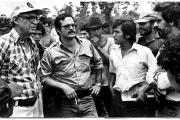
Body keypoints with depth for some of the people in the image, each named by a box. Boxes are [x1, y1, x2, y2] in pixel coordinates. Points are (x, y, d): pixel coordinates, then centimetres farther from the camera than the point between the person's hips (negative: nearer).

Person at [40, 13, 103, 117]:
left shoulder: (87, 45, 5)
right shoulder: (51, 53, -6)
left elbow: (98, 63, 19)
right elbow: (44, 78, -4)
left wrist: (98, 84, 15)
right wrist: (63, 87, -16)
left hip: (88, 100, 3)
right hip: (65, 103, -2)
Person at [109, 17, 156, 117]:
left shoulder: (144, 51, -9)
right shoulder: (113, 52, 7)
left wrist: (144, 88, -15)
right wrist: (111, 84, 7)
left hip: (136, 101, -4)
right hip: (117, 98, 5)